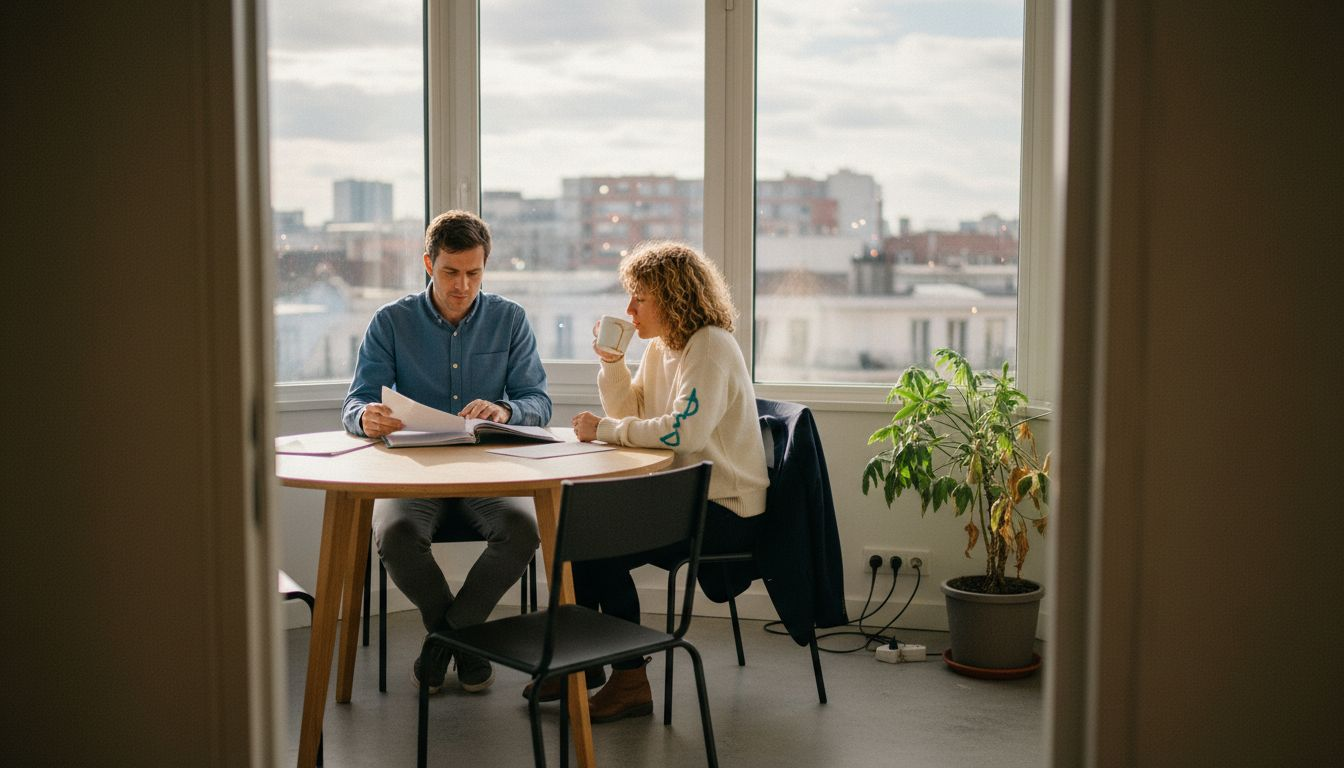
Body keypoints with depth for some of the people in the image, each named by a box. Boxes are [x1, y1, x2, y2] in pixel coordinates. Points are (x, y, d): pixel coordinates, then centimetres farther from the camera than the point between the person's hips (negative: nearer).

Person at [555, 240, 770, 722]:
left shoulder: (710, 348, -17)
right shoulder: (660, 347, 12)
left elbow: (685, 430, -30)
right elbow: (630, 414, 16)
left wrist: (605, 430, -23)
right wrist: (611, 362, 2)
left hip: (726, 510, -9)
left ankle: (630, 682, -9)